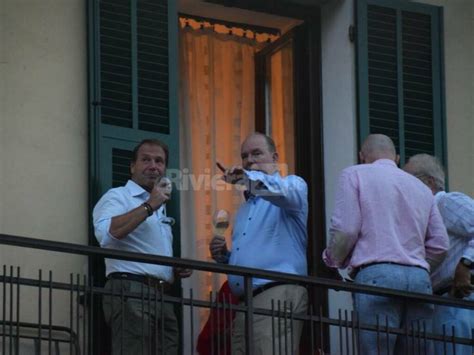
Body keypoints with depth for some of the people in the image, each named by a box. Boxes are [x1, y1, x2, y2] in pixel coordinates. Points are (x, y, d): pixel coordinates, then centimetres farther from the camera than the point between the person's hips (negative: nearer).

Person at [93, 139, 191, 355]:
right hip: (131, 292, -8)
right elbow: (106, 233, -21)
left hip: (162, 296, 9)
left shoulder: (160, 209, 26)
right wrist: (149, 206, -17)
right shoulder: (117, 197, 0)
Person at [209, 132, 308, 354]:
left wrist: (248, 178, -36)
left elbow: (285, 191, -22)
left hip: (278, 296, -8)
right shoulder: (246, 207, 29)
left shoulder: (292, 185, 5)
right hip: (245, 302, 8)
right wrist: (224, 257, 14)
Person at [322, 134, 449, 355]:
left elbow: (345, 229, -2)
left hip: (376, 276, -5)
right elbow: (439, 245, 16)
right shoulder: (421, 187, 24)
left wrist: (333, 261, 16)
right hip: (420, 278, 5)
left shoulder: (354, 175, 9)